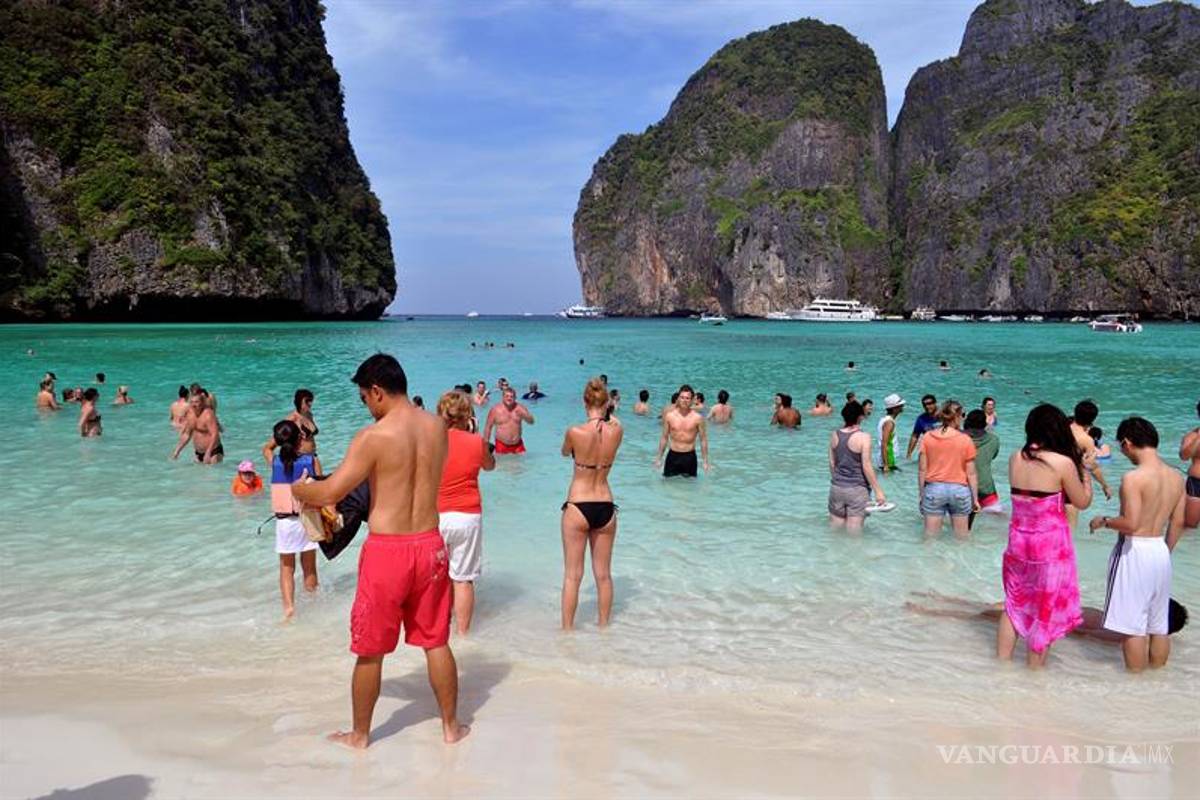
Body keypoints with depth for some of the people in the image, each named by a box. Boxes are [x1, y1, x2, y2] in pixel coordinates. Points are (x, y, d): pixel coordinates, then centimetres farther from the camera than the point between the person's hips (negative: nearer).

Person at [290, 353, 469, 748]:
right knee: (436, 642, 17)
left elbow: (330, 493, -14)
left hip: (386, 551, -5)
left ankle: (359, 734, 28)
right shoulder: (437, 427, 1)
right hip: (430, 545, 5)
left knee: (370, 651, 12)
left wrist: (298, 489, 8)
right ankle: (451, 726, 28)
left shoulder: (373, 437, -16)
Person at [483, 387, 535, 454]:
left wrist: (523, 415, -21)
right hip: (501, 445, -2)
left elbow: (531, 421, 0)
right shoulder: (495, 409, -6)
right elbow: (488, 427, -3)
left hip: (518, 444, 3)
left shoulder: (520, 408, 1)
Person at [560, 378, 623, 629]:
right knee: (603, 574, 16)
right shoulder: (616, 431, -7)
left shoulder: (574, 432, -15)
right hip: (605, 507, 3)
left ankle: (567, 628, 14)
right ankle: (603, 625, 27)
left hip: (578, 507, -3)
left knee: (572, 575, 7)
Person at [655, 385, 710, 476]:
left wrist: (705, 461, -1)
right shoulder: (669, 415, -1)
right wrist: (659, 457, 8)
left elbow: (703, 440, 1)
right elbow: (664, 437, 8)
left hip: (689, 457, -1)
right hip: (673, 456, 1)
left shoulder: (697, 418, -5)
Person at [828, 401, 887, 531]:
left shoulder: (834, 435, 2)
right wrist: (878, 491, -10)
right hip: (857, 489, -5)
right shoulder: (863, 437, -14)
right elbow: (866, 466, -15)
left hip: (836, 488, 5)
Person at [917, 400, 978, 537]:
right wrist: (975, 498, 6)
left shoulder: (927, 437, -2)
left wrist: (921, 494, 9)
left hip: (934, 489, 1)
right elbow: (971, 473, -3)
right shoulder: (966, 440, -5)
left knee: (930, 537, 7)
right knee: (961, 537, 11)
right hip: (959, 490, -1)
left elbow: (922, 469, 0)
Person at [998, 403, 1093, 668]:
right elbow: (1082, 502, -3)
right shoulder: (1063, 463, -15)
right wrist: (1084, 470, 10)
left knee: (1014, 605, 19)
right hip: (1051, 544, -5)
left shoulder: (1016, 458, -1)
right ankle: (1033, 670, 18)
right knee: (1045, 611, 9)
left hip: (1018, 540, 5)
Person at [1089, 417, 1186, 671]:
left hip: (1135, 551, -7)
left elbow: (1130, 524, -23)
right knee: (1159, 624, 16)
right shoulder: (1177, 477, 4)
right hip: (1161, 550, 7)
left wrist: (1103, 521, -6)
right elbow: (1177, 523, 11)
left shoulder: (1133, 478, -19)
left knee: (1133, 625, 3)